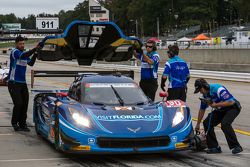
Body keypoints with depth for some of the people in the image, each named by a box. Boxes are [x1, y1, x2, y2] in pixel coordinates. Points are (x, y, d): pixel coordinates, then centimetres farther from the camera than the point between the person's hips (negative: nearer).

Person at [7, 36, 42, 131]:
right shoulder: (14, 52, -10)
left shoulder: (25, 53, 14)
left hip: (23, 83, 7)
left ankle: (22, 124, 11)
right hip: (13, 83, -7)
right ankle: (14, 123, 4)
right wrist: (35, 49, -36)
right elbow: (23, 55, -29)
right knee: (18, 103, -13)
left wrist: (35, 53, -4)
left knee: (25, 104, 3)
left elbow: (31, 63, 10)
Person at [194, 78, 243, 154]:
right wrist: (198, 124, 18)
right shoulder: (205, 94, -1)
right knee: (207, 123, -6)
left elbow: (231, 102, -31)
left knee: (225, 124, -31)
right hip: (220, 110, 8)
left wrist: (215, 105, -28)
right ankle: (214, 147, 0)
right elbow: (202, 109, 13)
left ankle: (236, 147, -22)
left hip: (232, 107, -8)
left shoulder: (218, 89, -27)